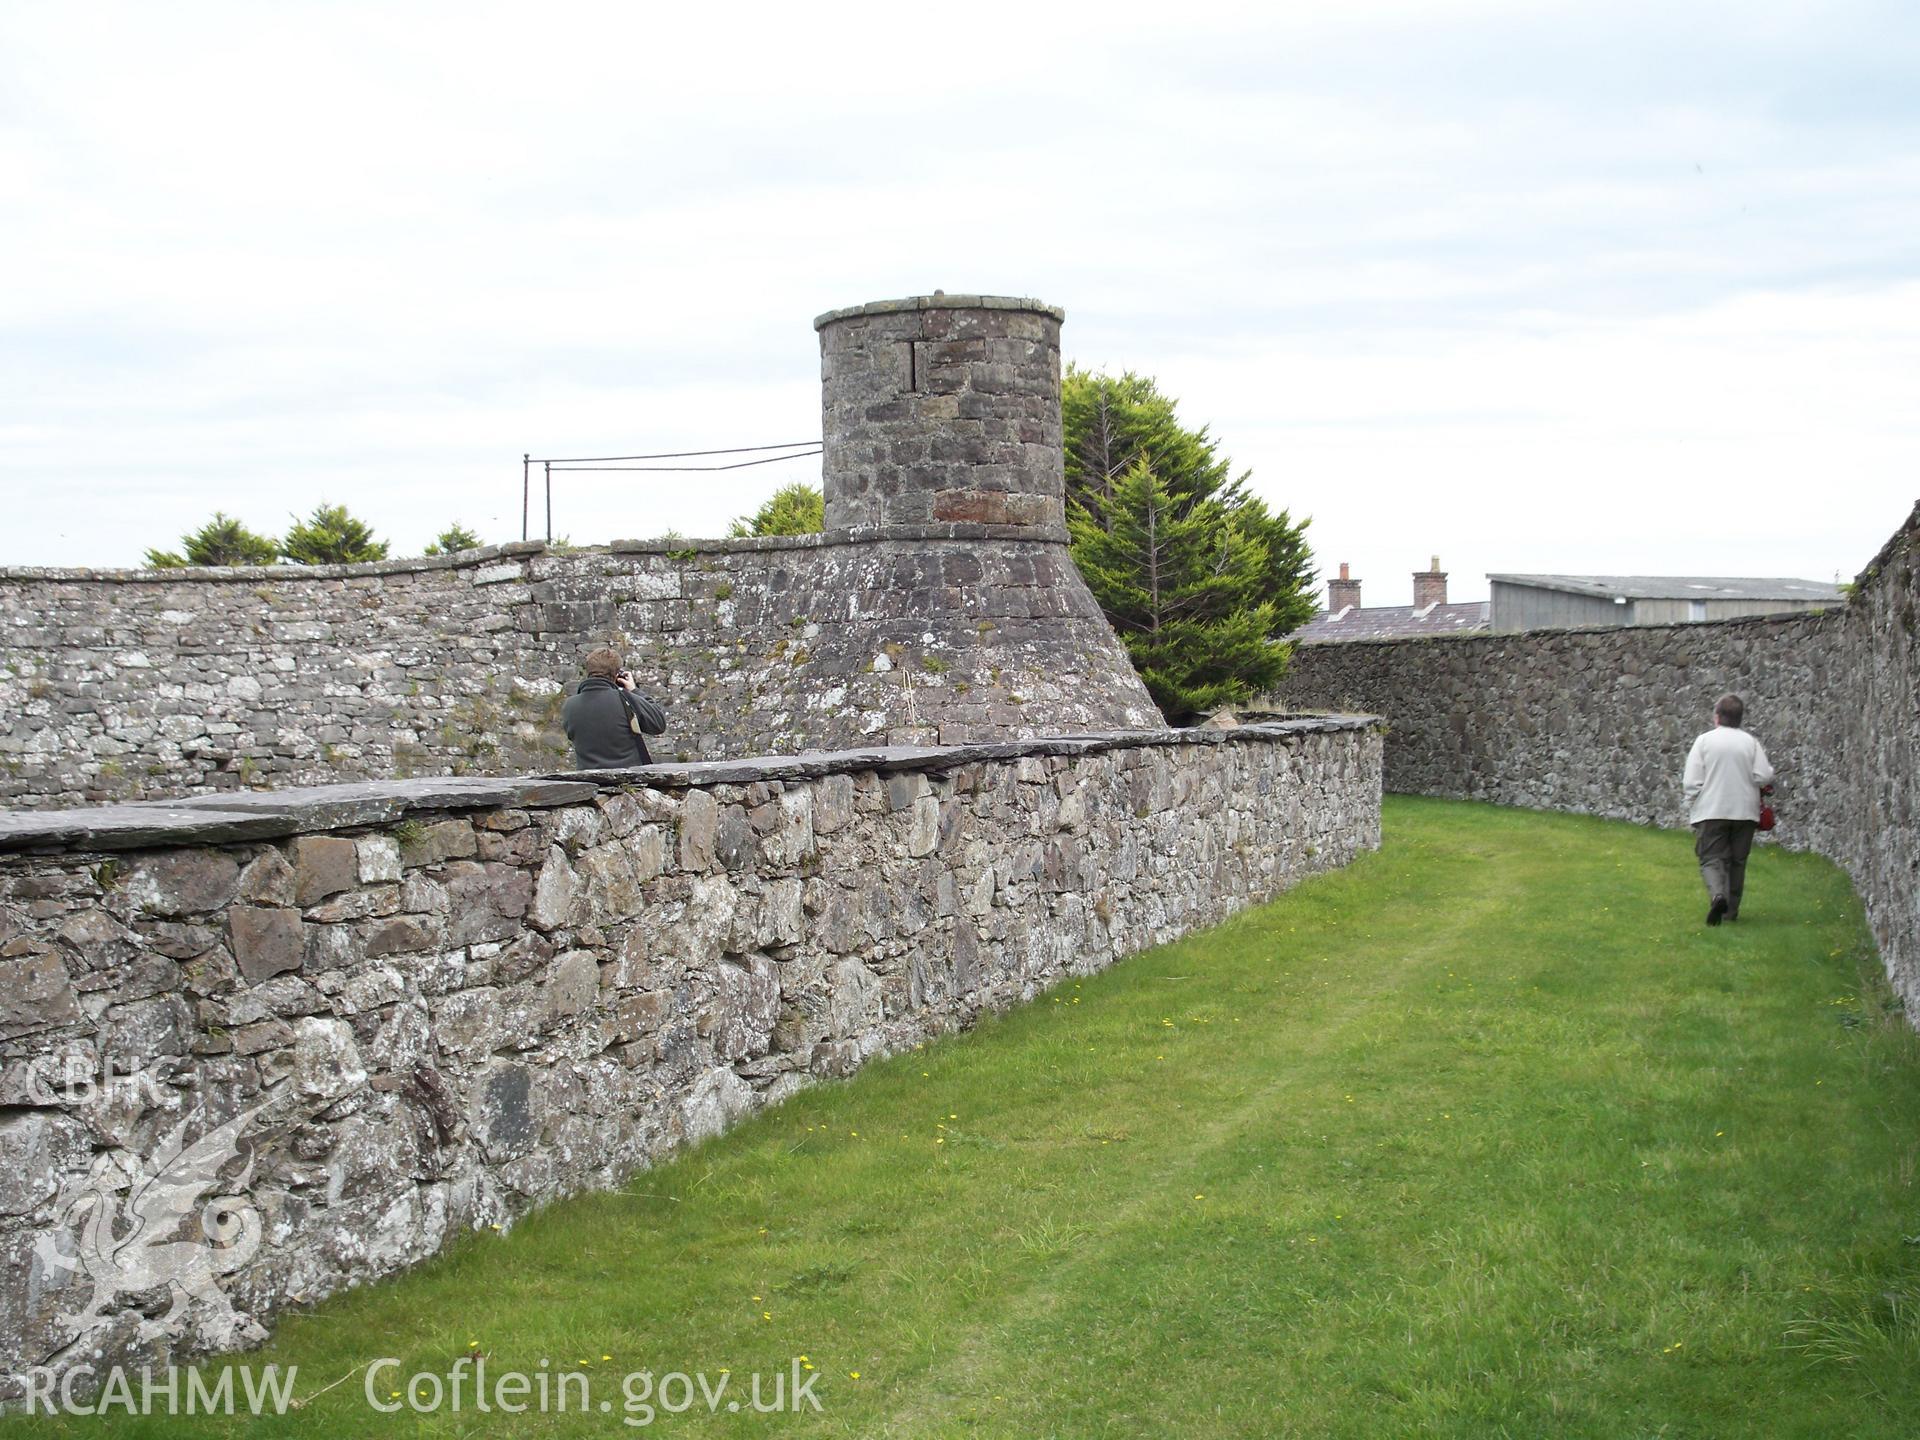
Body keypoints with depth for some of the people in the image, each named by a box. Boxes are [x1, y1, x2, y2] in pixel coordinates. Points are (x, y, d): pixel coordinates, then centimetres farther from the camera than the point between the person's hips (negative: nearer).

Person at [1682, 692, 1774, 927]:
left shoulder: (1704, 741, -5)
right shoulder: (1750, 743, 0)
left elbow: (1692, 782, -8)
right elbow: (1764, 777, -7)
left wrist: (1691, 809, 3)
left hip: (1711, 811, -2)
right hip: (1745, 811, 2)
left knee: (1711, 859, 0)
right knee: (1737, 861, 13)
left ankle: (1717, 895, -27)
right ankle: (1731, 910, 19)